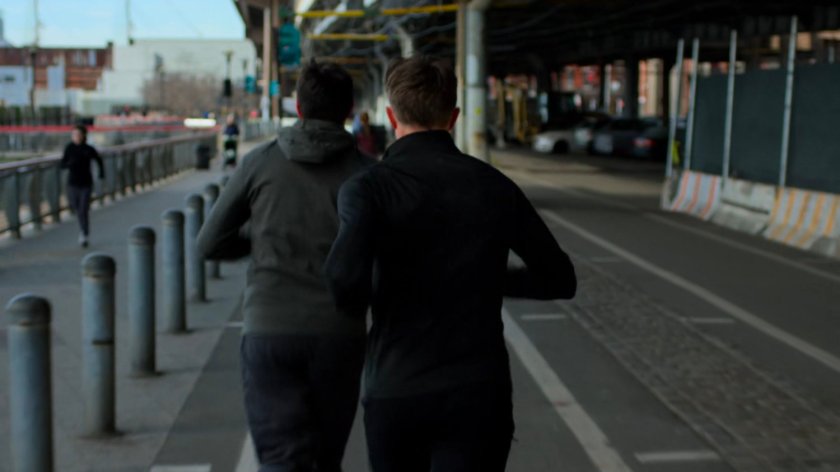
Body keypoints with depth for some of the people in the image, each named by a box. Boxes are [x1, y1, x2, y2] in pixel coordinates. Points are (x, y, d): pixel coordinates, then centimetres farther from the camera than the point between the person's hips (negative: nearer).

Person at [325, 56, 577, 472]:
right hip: (477, 397, 1)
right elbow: (559, 279, 11)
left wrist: (353, 307, -2)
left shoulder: (368, 187, -8)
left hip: (395, 395, 0)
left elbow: (346, 277, -26)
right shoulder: (495, 186, 2)